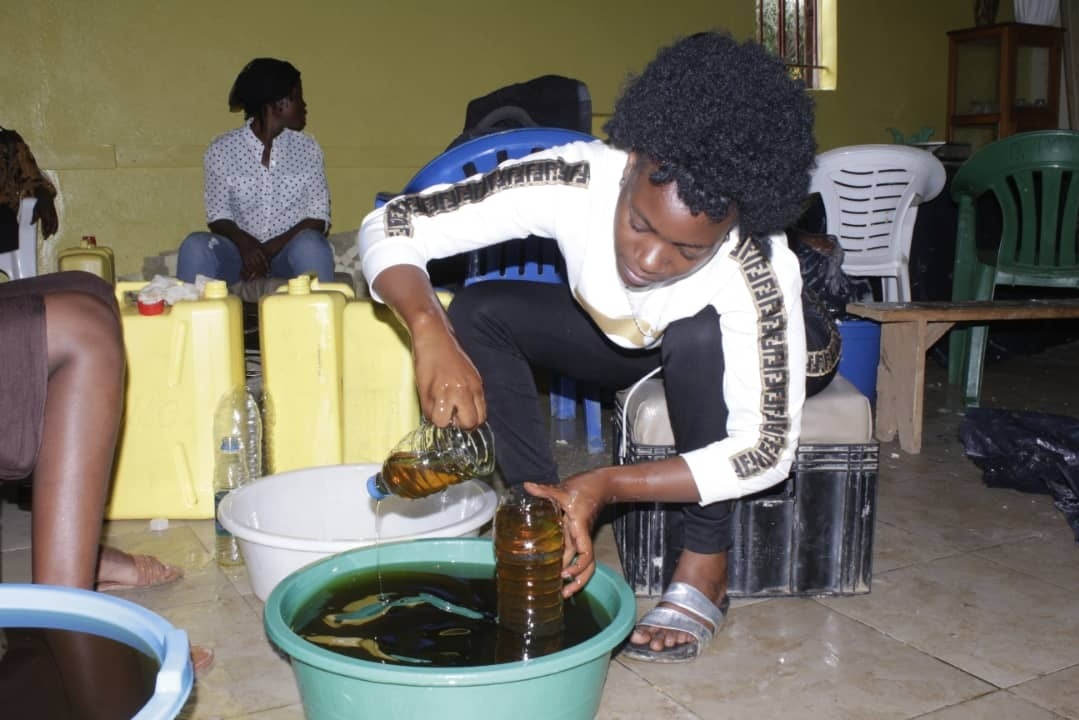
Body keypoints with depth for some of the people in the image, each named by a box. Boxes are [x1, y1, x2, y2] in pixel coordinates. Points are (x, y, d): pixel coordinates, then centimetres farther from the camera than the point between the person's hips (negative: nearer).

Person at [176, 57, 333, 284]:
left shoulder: (307, 148, 3)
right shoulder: (221, 150, 0)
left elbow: (318, 218, -2)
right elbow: (218, 216, 0)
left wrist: (272, 248, -17)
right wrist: (245, 242, -23)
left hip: (290, 249, 0)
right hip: (243, 249, 0)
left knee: (311, 244, -34)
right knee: (195, 246, -29)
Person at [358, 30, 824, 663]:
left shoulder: (761, 272, -38)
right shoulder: (575, 179, -34)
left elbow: (769, 450, -33)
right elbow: (391, 226, -30)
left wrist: (609, 484, -42)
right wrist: (432, 334, -50)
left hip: (714, 356, -2)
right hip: (617, 338, 3)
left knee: (696, 336, -37)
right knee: (479, 311, -21)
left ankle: (706, 567, -19)